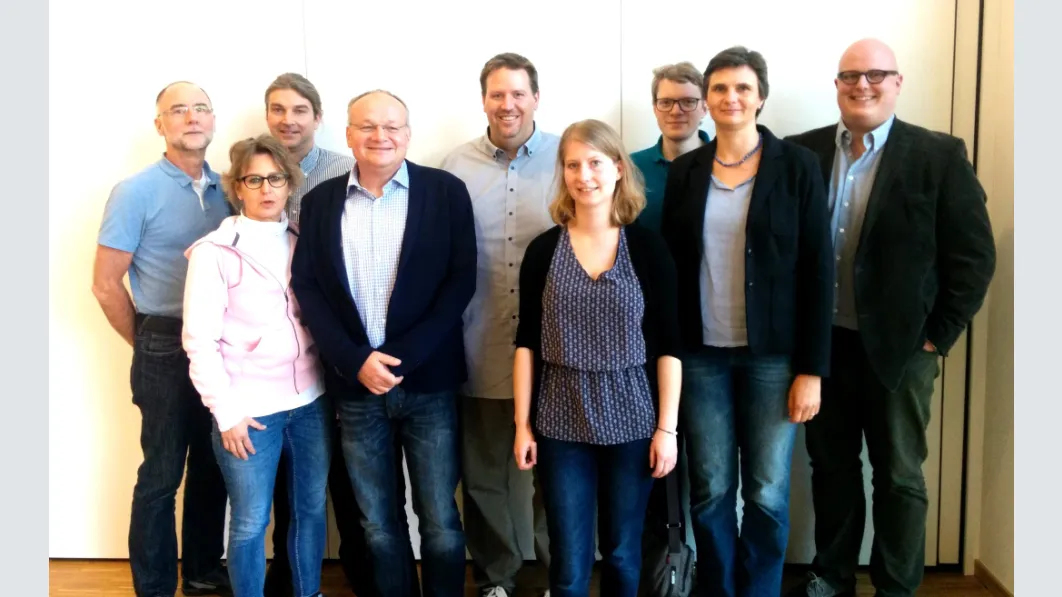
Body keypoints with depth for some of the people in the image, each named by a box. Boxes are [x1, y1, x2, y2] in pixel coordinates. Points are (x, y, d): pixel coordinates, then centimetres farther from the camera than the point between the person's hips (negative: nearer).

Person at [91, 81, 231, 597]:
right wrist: (149, 346, 0)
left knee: (211, 468, 14)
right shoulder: (136, 191, -9)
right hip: (167, 350, -5)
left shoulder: (225, 188, 6)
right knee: (162, 475, 5)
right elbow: (106, 285, -7)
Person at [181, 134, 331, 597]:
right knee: (251, 522, 5)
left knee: (311, 508, 14)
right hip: (250, 408, -4)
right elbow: (199, 339, -8)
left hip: (310, 401, 4)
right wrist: (226, 410, -12)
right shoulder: (214, 251, -6)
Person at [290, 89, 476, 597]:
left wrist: (404, 357, -14)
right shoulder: (321, 200, 6)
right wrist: (354, 361, -11)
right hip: (355, 386, 2)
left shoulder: (445, 191, -1)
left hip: (428, 382, -2)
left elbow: (461, 280, -6)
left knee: (440, 524, 6)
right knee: (377, 525, 13)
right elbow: (306, 286, 2)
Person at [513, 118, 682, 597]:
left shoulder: (647, 246, -1)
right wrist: (522, 423, 0)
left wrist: (667, 427, -5)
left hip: (632, 420, 0)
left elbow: (667, 344, -1)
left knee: (622, 553, 13)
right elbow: (527, 342, 4)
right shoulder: (543, 250, 1)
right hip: (561, 423, 0)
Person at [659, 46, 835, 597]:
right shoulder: (684, 170, 4)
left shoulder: (797, 166, -3)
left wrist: (812, 368, -8)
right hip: (701, 356, 2)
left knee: (767, 494, 4)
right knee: (710, 491, 7)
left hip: (772, 356, -2)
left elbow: (818, 270, -5)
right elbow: (670, 266, 7)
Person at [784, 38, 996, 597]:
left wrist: (937, 336, -8)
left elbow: (973, 254, -6)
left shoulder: (940, 155, -7)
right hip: (822, 343, 3)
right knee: (830, 465, 15)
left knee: (899, 474, 10)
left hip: (898, 346, -3)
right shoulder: (802, 152, 1)